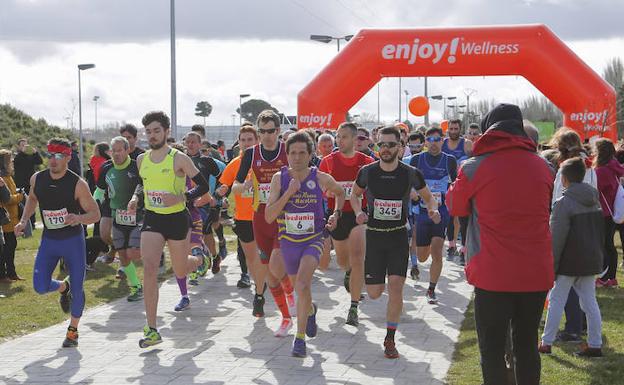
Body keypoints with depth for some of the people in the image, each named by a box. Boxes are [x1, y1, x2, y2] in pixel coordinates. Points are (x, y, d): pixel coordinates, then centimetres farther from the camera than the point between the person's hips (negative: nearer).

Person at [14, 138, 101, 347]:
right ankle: (63, 287, 29)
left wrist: (79, 218, -33)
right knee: (40, 287, -8)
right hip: (48, 240, 3)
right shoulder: (37, 179, -4)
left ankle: (73, 330, 24)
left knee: (77, 288, 1)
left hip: (73, 240, -3)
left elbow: (95, 214, -12)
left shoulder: (78, 184, -16)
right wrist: (24, 220, 4)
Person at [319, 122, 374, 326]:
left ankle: (353, 308, -7)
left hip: (359, 215, -2)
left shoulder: (367, 162, -3)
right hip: (337, 215, 2)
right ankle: (349, 271, 59)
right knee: (342, 260, 20)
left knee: (357, 260, -14)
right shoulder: (328, 161, -1)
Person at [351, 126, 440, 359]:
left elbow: (427, 197, 10)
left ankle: (390, 339, 1)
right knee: (374, 293, 3)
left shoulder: (410, 174, -5)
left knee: (395, 286, -14)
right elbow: (355, 194, 13)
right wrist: (358, 212, -7)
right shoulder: (367, 172, -4)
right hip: (374, 235, 1)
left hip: (398, 236, -1)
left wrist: (433, 209, -12)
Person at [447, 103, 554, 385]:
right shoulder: (542, 166, 1)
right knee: (527, 344, 17)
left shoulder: (474, 168, -9)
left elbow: (455, 207, 8)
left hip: (494, 276, -4)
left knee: (492, 348, 6)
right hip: (537, 274, 4)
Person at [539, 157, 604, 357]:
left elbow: (557, 238, -16)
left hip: (569, 262, -6)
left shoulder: (564, 202, -15)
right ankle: (595, 345, 11)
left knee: (556, 300, 3)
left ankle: (546, 343, 8)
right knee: (590, 302, 10)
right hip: (591, 260, 7)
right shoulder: (595, 201, 8)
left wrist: (551, 265, -11)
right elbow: (601, 231, 15)